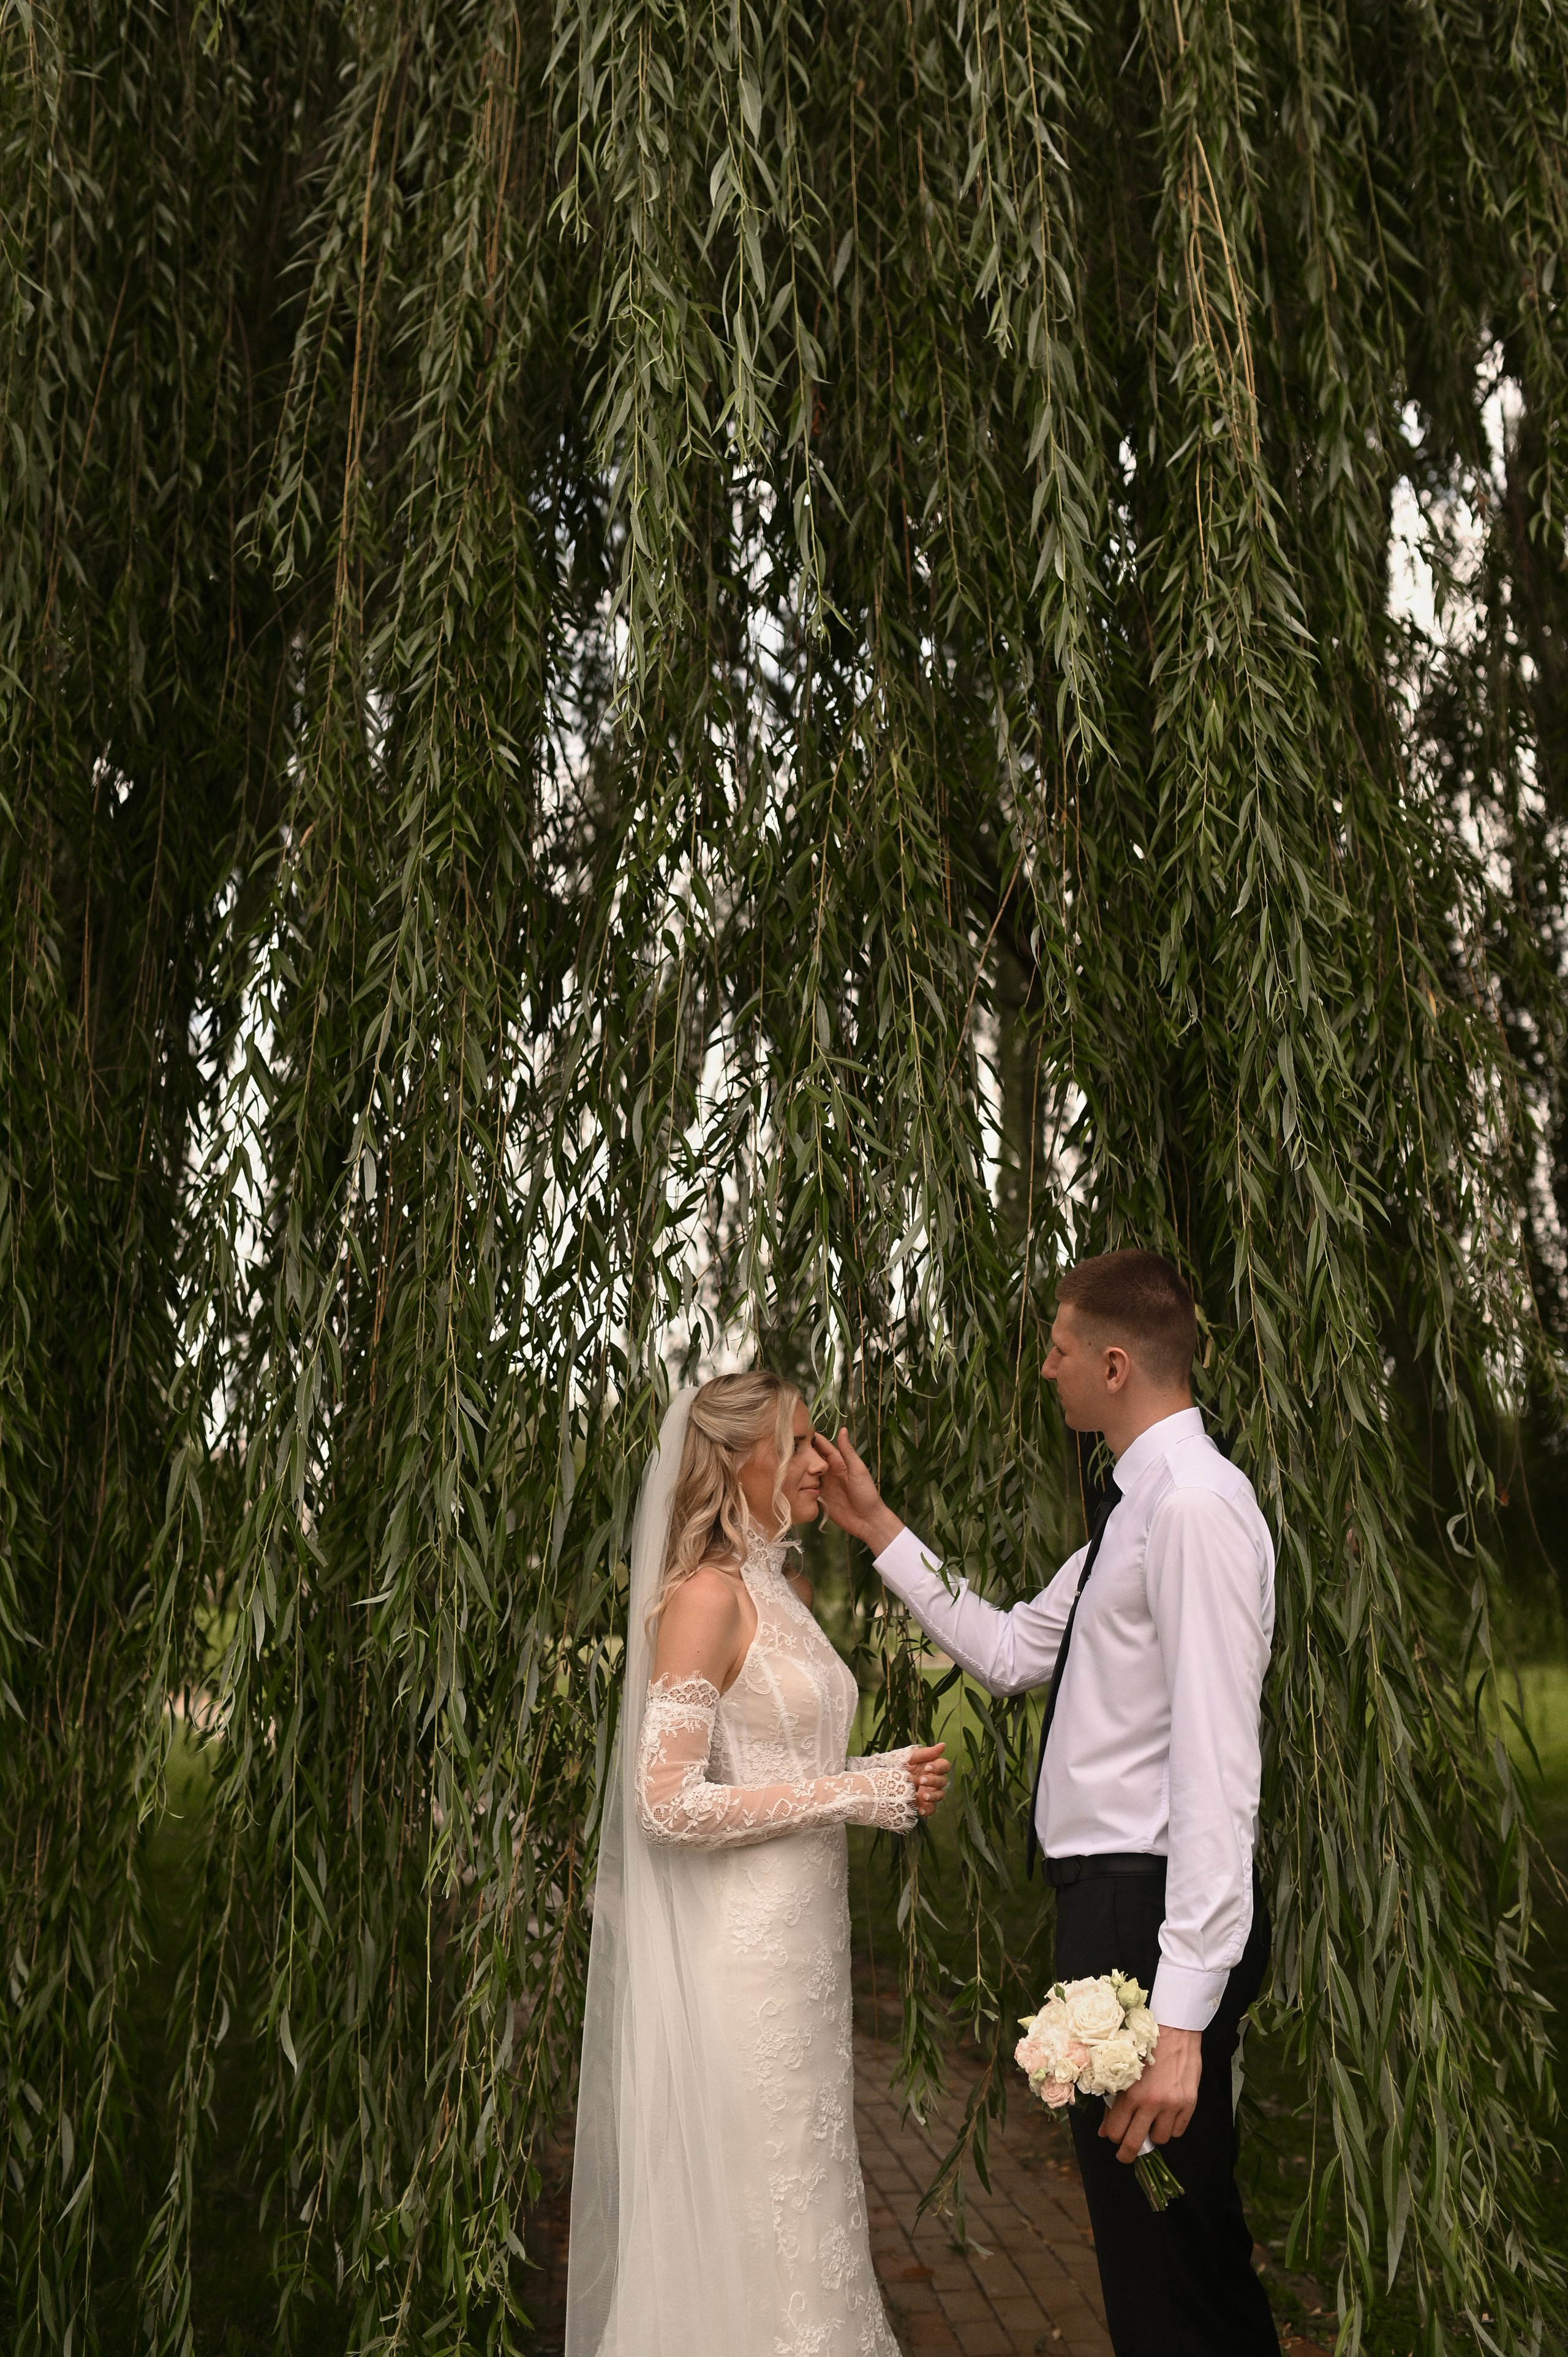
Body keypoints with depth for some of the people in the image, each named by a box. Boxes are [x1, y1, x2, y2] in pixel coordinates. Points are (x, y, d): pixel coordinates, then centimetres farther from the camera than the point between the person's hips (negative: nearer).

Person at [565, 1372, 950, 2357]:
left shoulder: (792, 1589, 10)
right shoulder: (706, 1596, -17)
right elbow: (669, 1801, -21)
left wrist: (889, 1776, 0)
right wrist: (854, 1797, -17)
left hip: (806, 1931, 9)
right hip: (740, 1941, -8)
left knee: (806, 2179, 18)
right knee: (755, 2201, 4)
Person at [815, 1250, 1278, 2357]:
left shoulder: (1195, 1504, -21)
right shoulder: (1142, 1503, 11)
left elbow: (1216, 1775, -26)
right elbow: (1010, 1653, 16)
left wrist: (1180, 2019, -27)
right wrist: (880, 1528, 16)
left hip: (1151, 1909, -10)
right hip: (1110, 1897, 10)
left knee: (1166, 2256, 5)